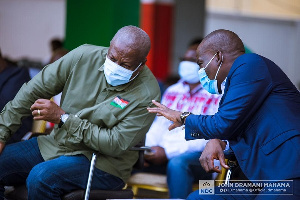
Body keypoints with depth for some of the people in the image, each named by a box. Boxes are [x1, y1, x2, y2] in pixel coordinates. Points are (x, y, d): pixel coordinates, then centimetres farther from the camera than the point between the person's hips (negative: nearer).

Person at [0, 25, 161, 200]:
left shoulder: (147, 95, -17)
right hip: (55, 144, 6)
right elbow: (33, 91, 2)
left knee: (40, 177, -31)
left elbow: (116, 145, -19)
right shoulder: (85, 56, -4)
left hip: (102, 165, -6)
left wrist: (62, 117, -18)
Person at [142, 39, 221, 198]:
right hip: (163, 151, 6)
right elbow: (159, 125, 18)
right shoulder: (172, 91, 22)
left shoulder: (218, 94, -1)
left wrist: (168, 151, -19)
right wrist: (146, 148, -6)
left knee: (177, 163, -40)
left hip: (199, 156, -6)